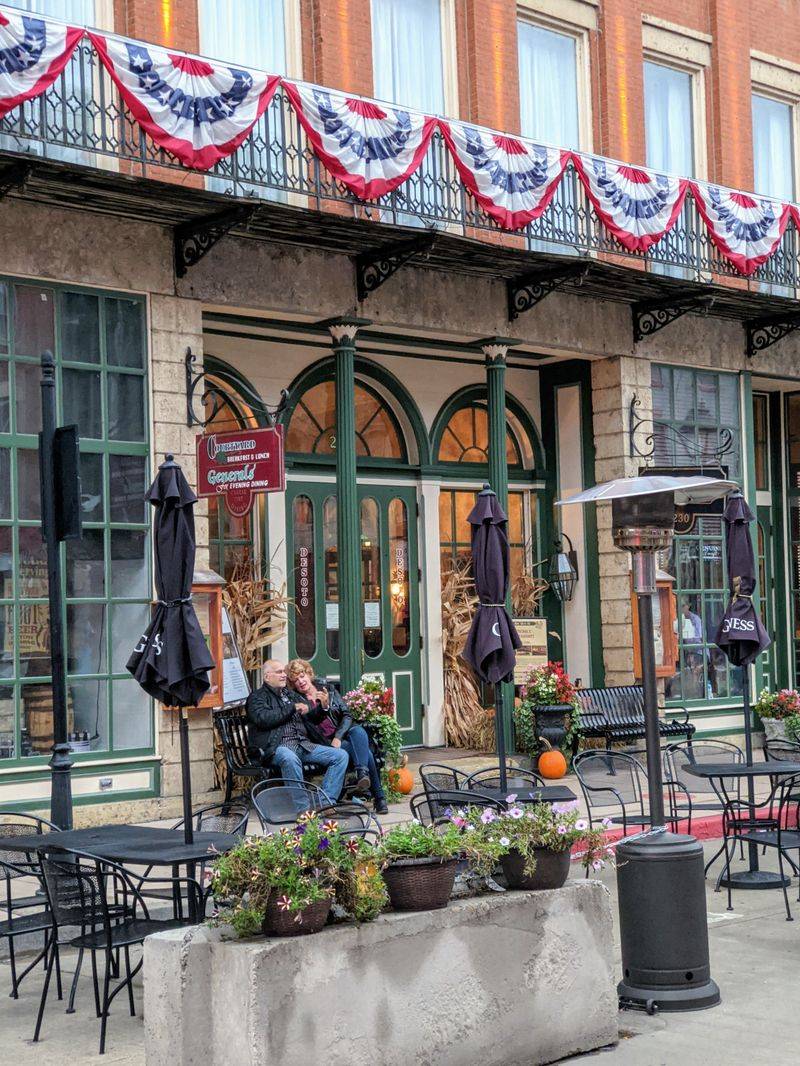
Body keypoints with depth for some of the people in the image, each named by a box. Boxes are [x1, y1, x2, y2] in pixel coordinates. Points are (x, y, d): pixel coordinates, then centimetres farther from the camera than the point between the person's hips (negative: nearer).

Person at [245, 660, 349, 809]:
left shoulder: (291, 694, 28)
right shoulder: (257, 697, 9)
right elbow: (263, 719, -12)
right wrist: (292, 708, -5)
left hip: (304, 745, 7)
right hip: (278, 746, -7)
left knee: (341, 755, -11)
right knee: (290, 758, -41)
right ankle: (302, 808, -36)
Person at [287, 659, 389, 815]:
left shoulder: (326, 687, 13)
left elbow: (347, 714, 7)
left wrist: (338, 737, -10)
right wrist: (323, 707, -28)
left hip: (343, 733, 3)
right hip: (325, 742, -3)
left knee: (359, 731, -35)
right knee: (366, 752, -29)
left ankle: (362, 773, -47)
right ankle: (379, 797, -35)